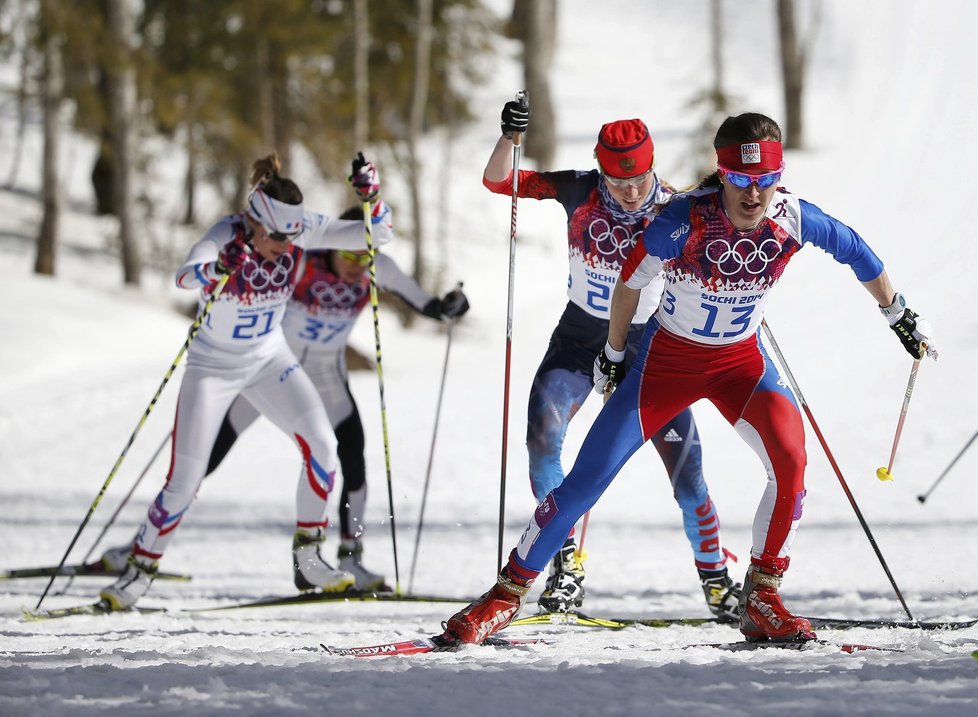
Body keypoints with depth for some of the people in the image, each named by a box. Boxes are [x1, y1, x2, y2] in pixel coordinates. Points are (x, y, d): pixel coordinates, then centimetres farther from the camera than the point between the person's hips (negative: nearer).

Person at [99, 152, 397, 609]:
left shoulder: (300, 230, -15)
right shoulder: (227, 237, -28)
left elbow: (376, 235, -11)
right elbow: (185, 275, -48)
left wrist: (370, 198, -31)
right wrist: (213, 273, -70)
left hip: (269, 360, 4)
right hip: (212, 366, -4)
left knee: (321, 444, -16)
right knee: (184, 482, -8)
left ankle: (307, 558, -2)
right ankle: (139, 571, 12)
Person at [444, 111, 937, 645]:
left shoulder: (793, 217, -21)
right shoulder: (687, 218, -29)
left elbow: (855, 252, 0)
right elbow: (631, 281, -12)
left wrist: (900, 316, 13)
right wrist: (613, 355, 1)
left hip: (742, 359, 2)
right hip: (668, 356, -2)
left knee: (791, 461, -24)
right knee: (588, 477, -5)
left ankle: (762, 601, -8)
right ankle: (507, 594, 10)